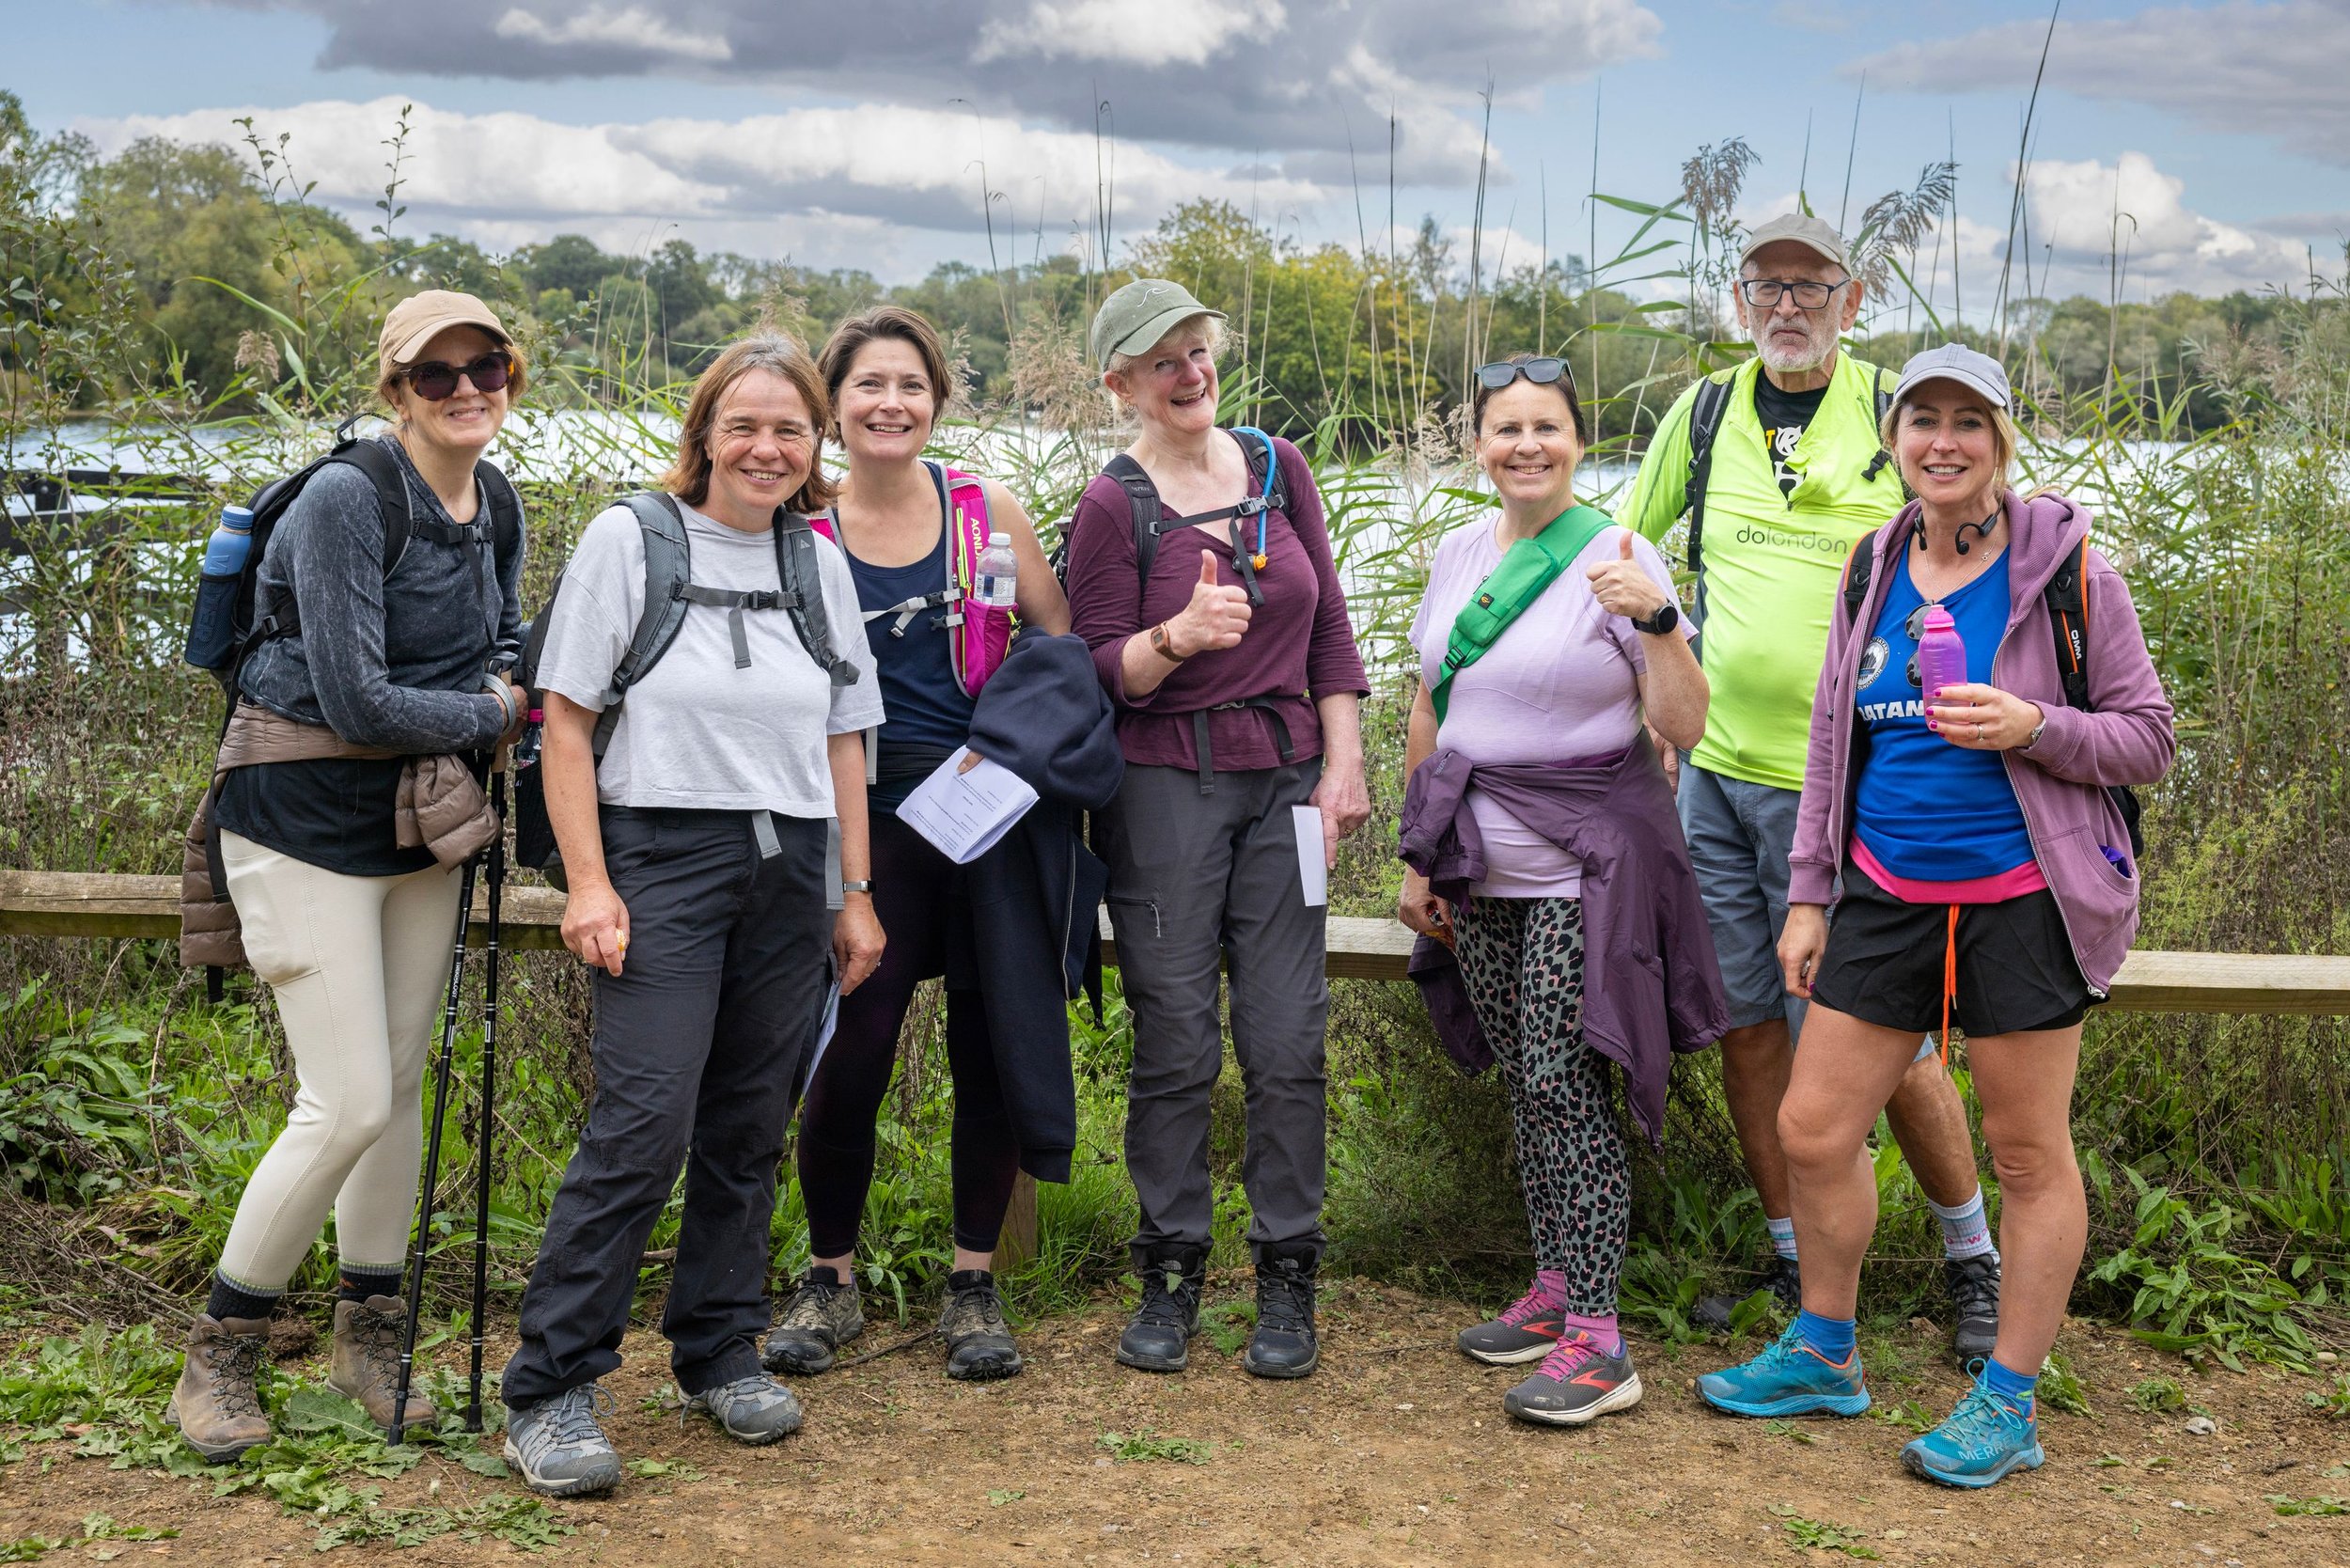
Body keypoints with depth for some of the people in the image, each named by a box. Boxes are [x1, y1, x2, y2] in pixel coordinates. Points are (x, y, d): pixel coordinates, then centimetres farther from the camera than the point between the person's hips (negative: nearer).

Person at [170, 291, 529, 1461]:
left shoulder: (497, 507, 5)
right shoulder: (344, 501, -19)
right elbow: (357, 700, -22)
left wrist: (512, 682, -2)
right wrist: (496, 716, -10)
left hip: (421, 817, 7)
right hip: (308, 820, -7)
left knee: (400, 1083, 11)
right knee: (349, 1105, -9)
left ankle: (368, 1336, 27)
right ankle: (218, 1354, 9)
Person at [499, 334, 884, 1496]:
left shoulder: (820, 563, 13)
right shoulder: (629, 539, -1)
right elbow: (568, 721, -3)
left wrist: (856, 892, 13)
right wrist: (587, 879, -10)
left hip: (790, 868, 5)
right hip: (663, 857, -5)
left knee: (750, 1130, 9)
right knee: (643, 1124, -13)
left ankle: (719, 1355, 25)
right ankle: (549, 1391, -4)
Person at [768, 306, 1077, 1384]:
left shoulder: (986, 512, 4)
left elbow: (1063, 646, 10)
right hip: (866, 815, -1)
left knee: (991, 1049, 5)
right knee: (851, 1052, -5)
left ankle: (974, 1283, 20)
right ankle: (828, 1283, 16)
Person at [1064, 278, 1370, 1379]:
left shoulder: (1277, 467, 10)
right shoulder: (1113, 504, -2)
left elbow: (1329, 628, 12)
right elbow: (1100, 669, -4)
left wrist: (1342, 763, 4)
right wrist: (1179, 636, -24)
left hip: (1285, 779, 3)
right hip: (1164, 784, -3)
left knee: (1287, 1042, 0)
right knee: (1175, 1041, -1)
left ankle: (1286, 1281, 10)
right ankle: (1170, 1275, 13)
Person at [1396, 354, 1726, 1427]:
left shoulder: (1618, 558, -8)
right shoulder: (1457, 555, 10)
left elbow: (1686, 730, -12)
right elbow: (1428, 715, 17)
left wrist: (1657, 621, -28)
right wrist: (1418, 857, 16)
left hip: (1585, 864, -6)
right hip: (1483, 869, 6)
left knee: (1564, 1080, -10)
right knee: (1522, 1082, 10)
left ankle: (1596, 1341, -7)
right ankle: (1555, 1288, 22)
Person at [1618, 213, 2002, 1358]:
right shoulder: (1703, 414, 7)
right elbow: (1621, 546, 21)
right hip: (1712, 770, 4)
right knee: (1749, 1029, 8)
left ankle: (1972, 1259, 17)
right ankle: (1796, 1266, 23)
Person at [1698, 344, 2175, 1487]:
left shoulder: (2063, 566, -6)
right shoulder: (1874, 568, 8)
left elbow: (2147, 739, -3)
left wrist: (2034, 727, -21)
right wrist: (1810, 892, 11)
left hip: (2021, 898, -5)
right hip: (1889, 895, 5)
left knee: (2028, 1154, 4)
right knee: (1812, 1131, 7)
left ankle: (2008, 1404, 18)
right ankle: (1823, 1356, 28)